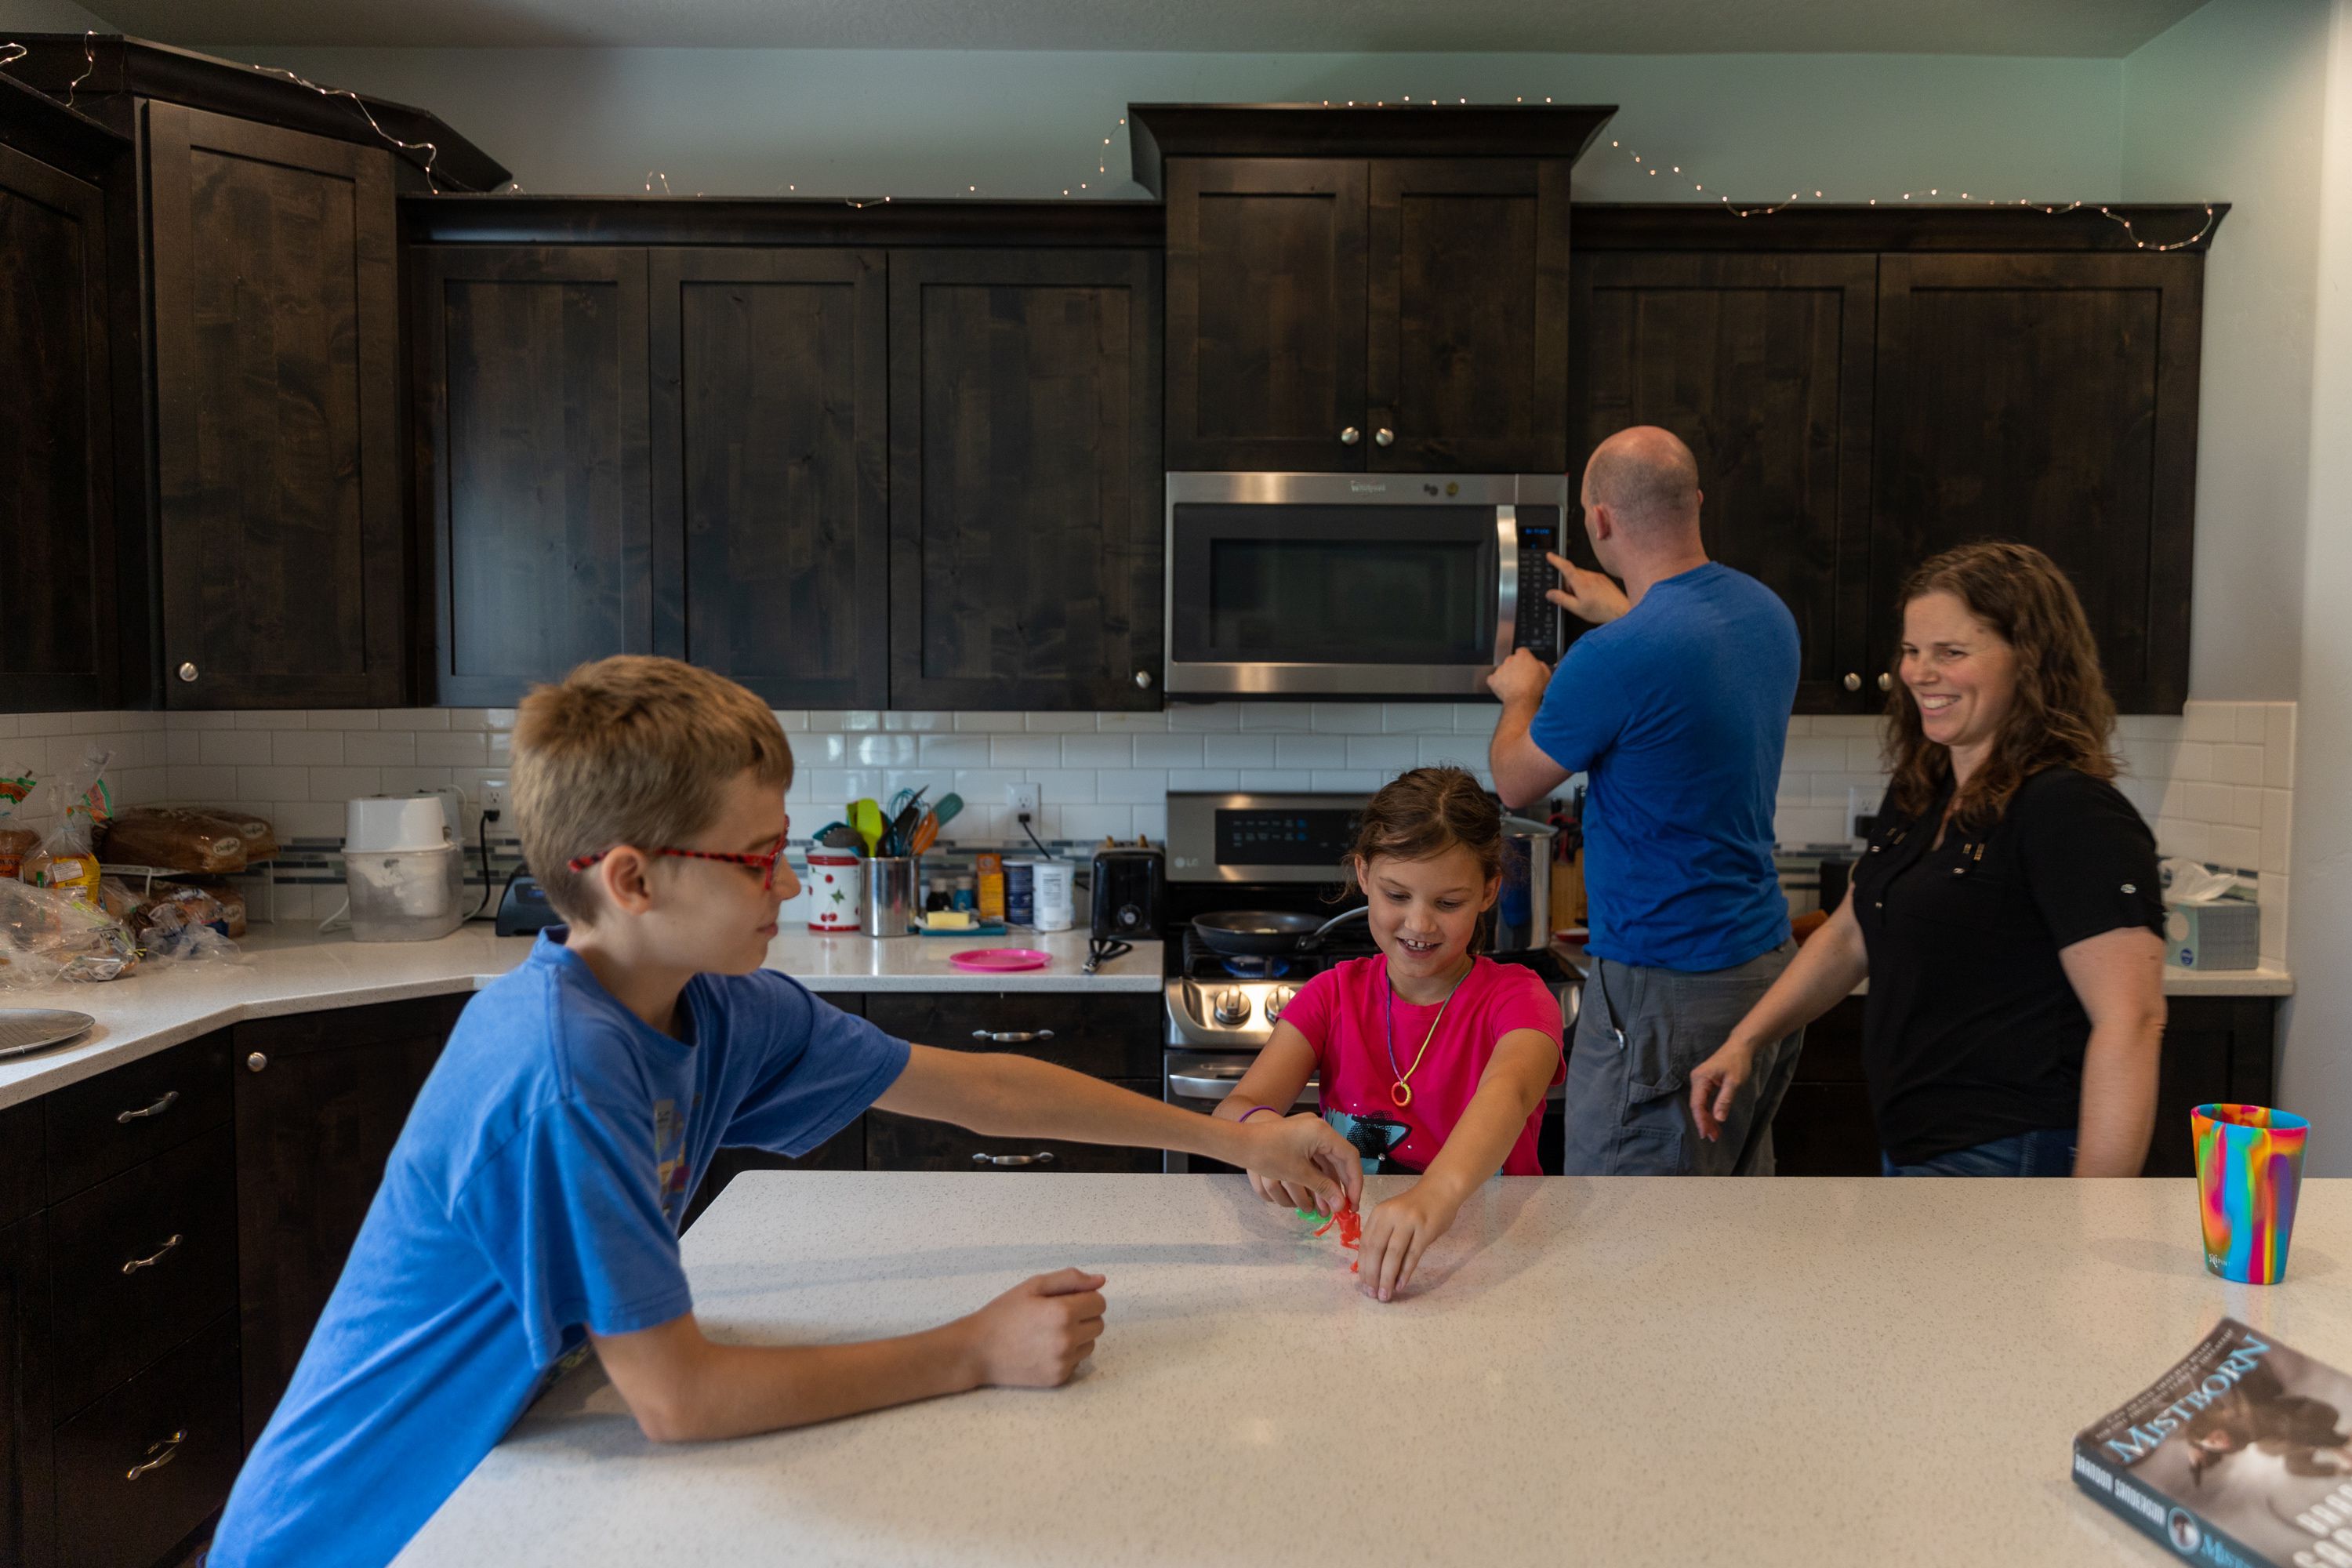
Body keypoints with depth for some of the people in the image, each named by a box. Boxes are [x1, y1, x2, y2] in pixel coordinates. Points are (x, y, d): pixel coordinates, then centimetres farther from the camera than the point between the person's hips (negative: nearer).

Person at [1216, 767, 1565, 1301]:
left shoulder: (1516, 997, -5)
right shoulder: (1334, 995, 3)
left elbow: (1508, 1093, -29)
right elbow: (1232, 1112, -10)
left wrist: (1441, 1190, -50)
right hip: (1354, 1247, 2)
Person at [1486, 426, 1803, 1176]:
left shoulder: (1617, 658, -22)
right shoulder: (1767, 611, 4)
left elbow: (1514, 783, -5)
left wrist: (1522, 694, 14)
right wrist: (1625, 614, 39)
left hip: (1667, 993, -9)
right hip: (1769, 965, 9)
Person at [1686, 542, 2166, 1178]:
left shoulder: (2071, 812, -17)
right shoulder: (1917, 797, 11)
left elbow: (2131, 1023, -22)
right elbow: (1850, 936, 22)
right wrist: (1743, 1042, 14)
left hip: (2009, 1166, -8)